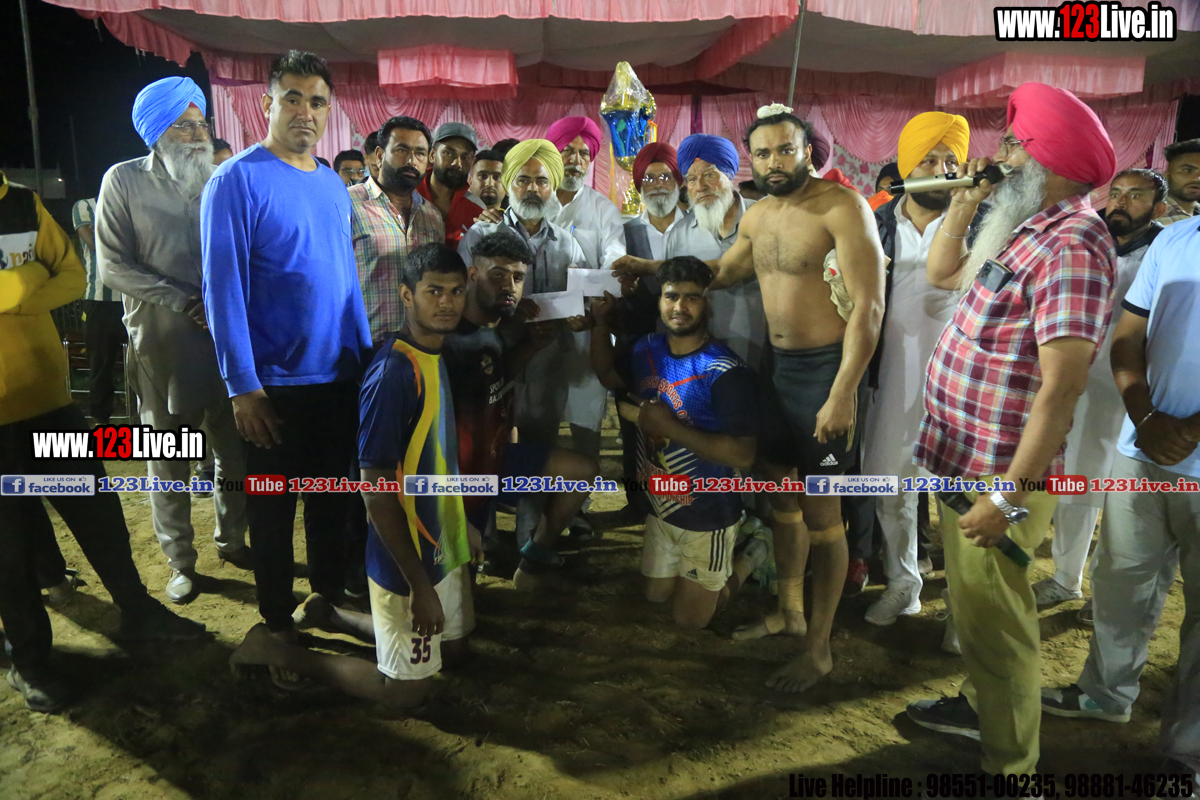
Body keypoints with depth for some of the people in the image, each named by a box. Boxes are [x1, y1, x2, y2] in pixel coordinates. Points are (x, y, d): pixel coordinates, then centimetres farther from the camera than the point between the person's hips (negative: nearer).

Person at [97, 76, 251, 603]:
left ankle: (231, 539, 28)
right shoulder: (124, 181, 0)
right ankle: (180, 560, 20)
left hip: (225, 335, 3)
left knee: (236, 448, 9)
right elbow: (114, 267, -5)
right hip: (161, 341, -2)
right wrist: (183, 302, -13)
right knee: (168, 457, 6)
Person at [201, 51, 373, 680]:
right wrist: (242, 386, -16)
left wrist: (367, 356, 11)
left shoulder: (335, 186, 9)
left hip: (341, 376, 6)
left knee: (333, 500, 18)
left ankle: (331, 598, 37)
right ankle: (279, 625, 27)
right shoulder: (237, 180, -9)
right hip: (276, 383, -5)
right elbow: (223, 287, -13)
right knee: (274, 511, 9)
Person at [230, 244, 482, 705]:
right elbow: (377, 491, -24)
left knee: (453, 646, 26)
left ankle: (332, 611, 33)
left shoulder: (436, 356, 3)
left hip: (442, 542, 9)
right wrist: (420, 585, -20)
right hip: (406, 554, -9)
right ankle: (279, 650, 18)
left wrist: (463, 524, 17)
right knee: (405, 689, 6)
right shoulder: (392, 373, -25)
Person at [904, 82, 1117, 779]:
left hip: (996, 474, -10)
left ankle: (1012, 766, 20)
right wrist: (964, 203, 11)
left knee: (993, 619, 2)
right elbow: (941, 273, 25)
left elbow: (1063, 383, -26)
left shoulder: (1070, 245, -21)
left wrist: (1011, 494, -26)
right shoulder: (1030, 231, 11)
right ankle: (983, 704, 45)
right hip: (965, 459, 10)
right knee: (975, 607, 24)